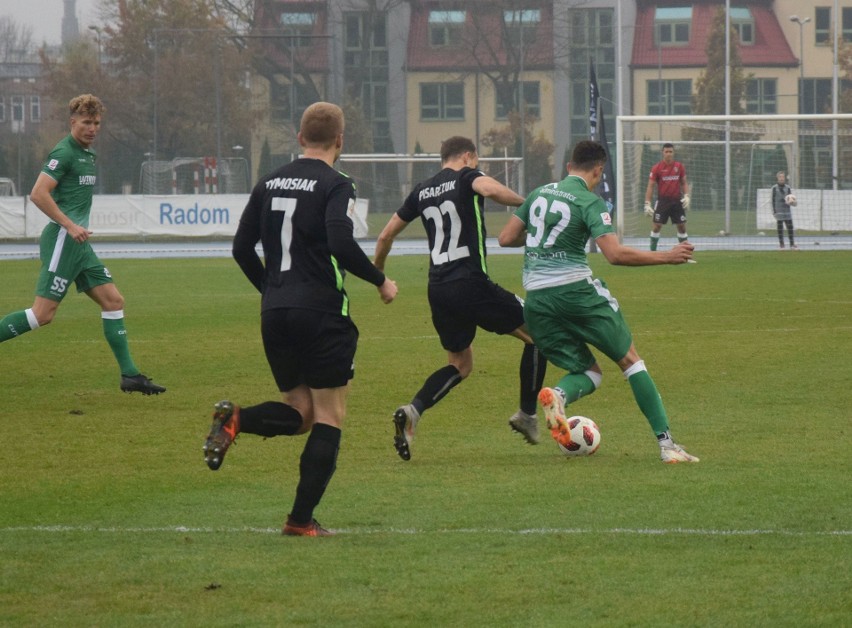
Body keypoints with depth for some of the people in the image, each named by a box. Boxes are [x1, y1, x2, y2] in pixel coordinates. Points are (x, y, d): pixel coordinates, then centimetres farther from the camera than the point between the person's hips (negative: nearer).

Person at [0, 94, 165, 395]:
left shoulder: (89, 155, 17)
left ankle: (129, 375, 5)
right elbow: (38, 194, -19)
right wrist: (70, 225, -21)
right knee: (43, 314, -13)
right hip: (61, 242, -9)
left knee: (113, 301, 4)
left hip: (79, 244, 9)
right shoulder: (64, 153, -11)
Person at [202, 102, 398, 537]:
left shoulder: (270, 183, 11)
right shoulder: (335, 185, -7)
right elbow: (341, 244, -21)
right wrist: (381, 281, -7)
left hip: (274, 313, 6)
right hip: (322, 313, -6)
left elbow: (242, 248, 13)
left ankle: (235, 420, -15)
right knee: (329, 418, 3)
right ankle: (301, 520, -3)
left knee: (299, 412, 15)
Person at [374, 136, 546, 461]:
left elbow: (386, 235, 20)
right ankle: (527, 415, 12)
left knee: (460, 364, 19)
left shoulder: (422, 190, 16)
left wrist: (377, 273, 34)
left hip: (438, 289, 7)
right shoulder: (467, 178, -1)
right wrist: (525, 202, -11)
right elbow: (490, 189, -26)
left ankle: (411, 412, -6)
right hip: (471, 284, -7)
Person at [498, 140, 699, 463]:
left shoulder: (539, 193, 13)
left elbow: (505, 238, 16)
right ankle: (666, 442, 2)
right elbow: (616, 254, -16)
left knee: (588, 372, 16)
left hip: (536, 300, 5)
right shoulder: (589, 202, -6)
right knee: (630, 360, 9)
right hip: (576, 289, -5)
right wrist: (666, 257, -8)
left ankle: (558, 395, -21)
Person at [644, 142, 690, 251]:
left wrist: (686, 196, -4)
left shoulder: (679, 167, 4)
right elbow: (650, 186, -3)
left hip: (677, 200, 2)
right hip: (662, 200, -2)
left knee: (682, 226, 2)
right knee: (656, 226, -6)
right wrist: (647, 204, -9)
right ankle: (652, 252, 2)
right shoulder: (657, 168, -3)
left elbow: (684, 183, 13)